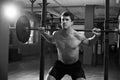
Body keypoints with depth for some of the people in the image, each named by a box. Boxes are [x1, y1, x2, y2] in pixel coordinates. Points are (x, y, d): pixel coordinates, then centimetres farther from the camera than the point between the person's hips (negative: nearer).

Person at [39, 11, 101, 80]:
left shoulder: (78, 36, -20)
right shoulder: (56, 35, -12)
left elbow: (89, 42, 0)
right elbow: (51, 40, 13)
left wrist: (96, 36, -18)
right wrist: (43, 33, 1)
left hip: (75, 65, -2)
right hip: (60, 64, 2)